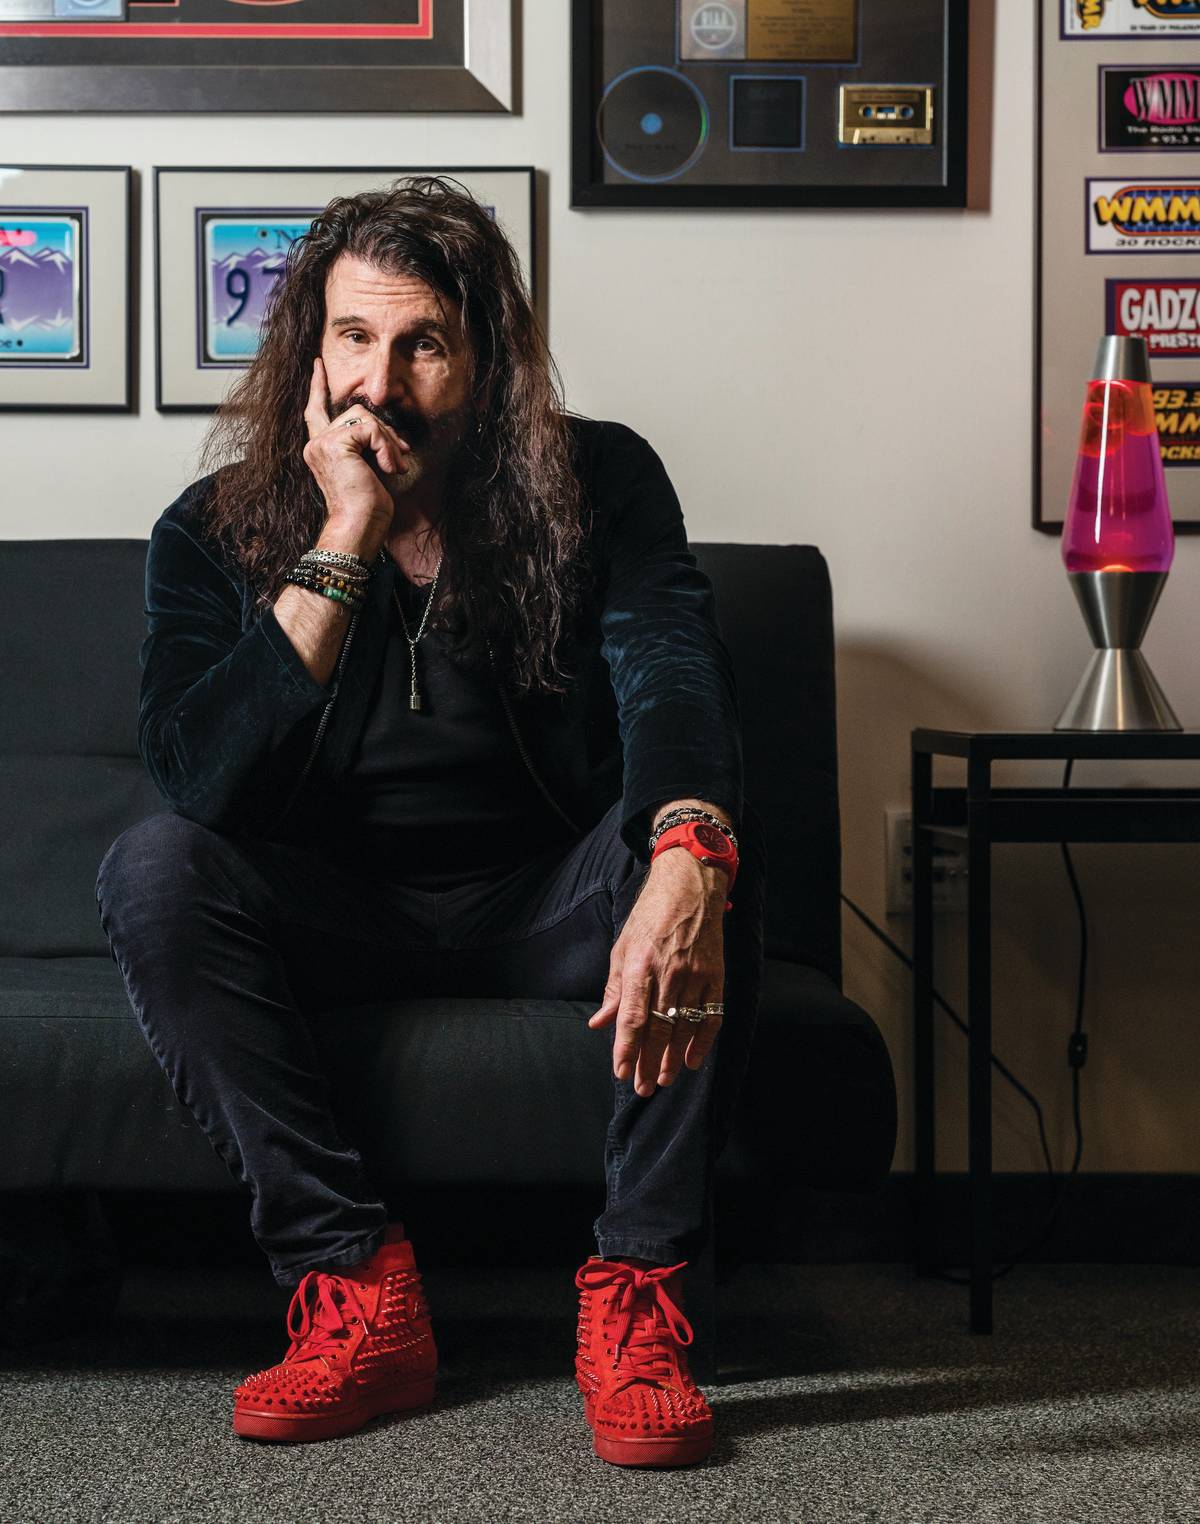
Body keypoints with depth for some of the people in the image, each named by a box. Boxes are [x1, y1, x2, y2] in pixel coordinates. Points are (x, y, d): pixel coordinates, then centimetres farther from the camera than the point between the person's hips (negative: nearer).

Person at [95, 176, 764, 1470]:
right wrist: (344, 543, -26)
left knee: (710, 847, -30)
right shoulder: (213, 533, -8)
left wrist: (686, 863, -51)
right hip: (336, 914, 1)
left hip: (544, 904, 0)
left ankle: (637, 1296, -24)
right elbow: (200, 779, -23)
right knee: (153, 867, -28)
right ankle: (361, 1299, -25)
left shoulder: (597, 484, -9)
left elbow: (675, 676, -28)